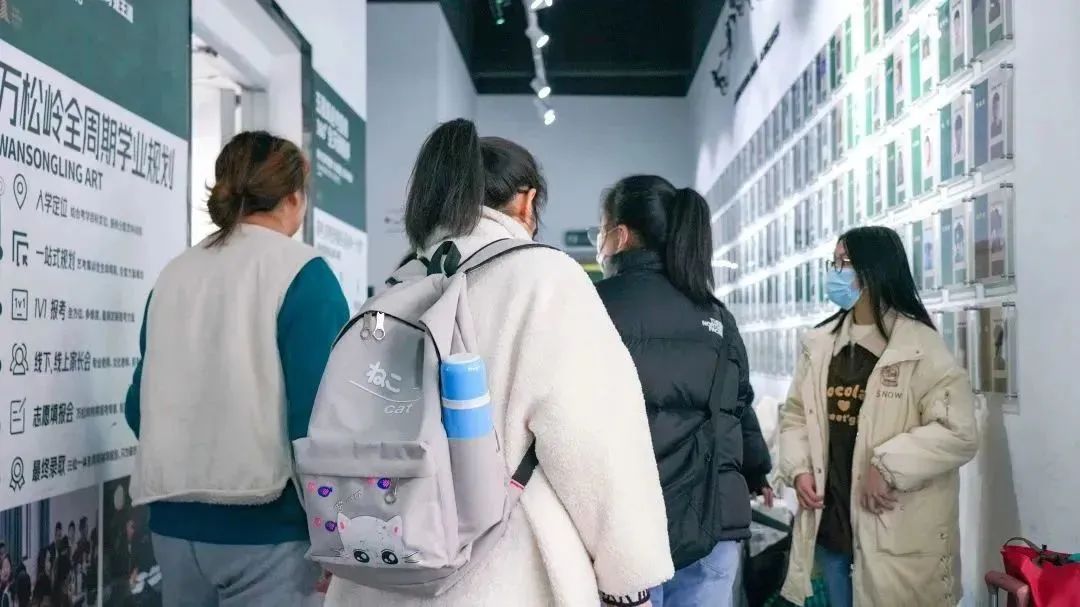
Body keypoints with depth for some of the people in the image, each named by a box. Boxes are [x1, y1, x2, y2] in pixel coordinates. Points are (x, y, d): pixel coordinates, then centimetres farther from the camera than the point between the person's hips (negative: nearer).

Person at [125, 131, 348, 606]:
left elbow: (140, 407, 11)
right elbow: (317, 416, -16)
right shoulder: (302, 273, -9)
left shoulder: (173, 275, 6)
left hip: (174, 524, 6)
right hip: (263, 529, -6)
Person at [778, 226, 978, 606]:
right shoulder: (819, 344, 9)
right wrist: (799, 469, -2)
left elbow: (958, 432, -17)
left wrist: (887, 466, -22)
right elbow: (795, 415, 14)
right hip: (829, 519, 5)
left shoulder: (920, 346, -9)